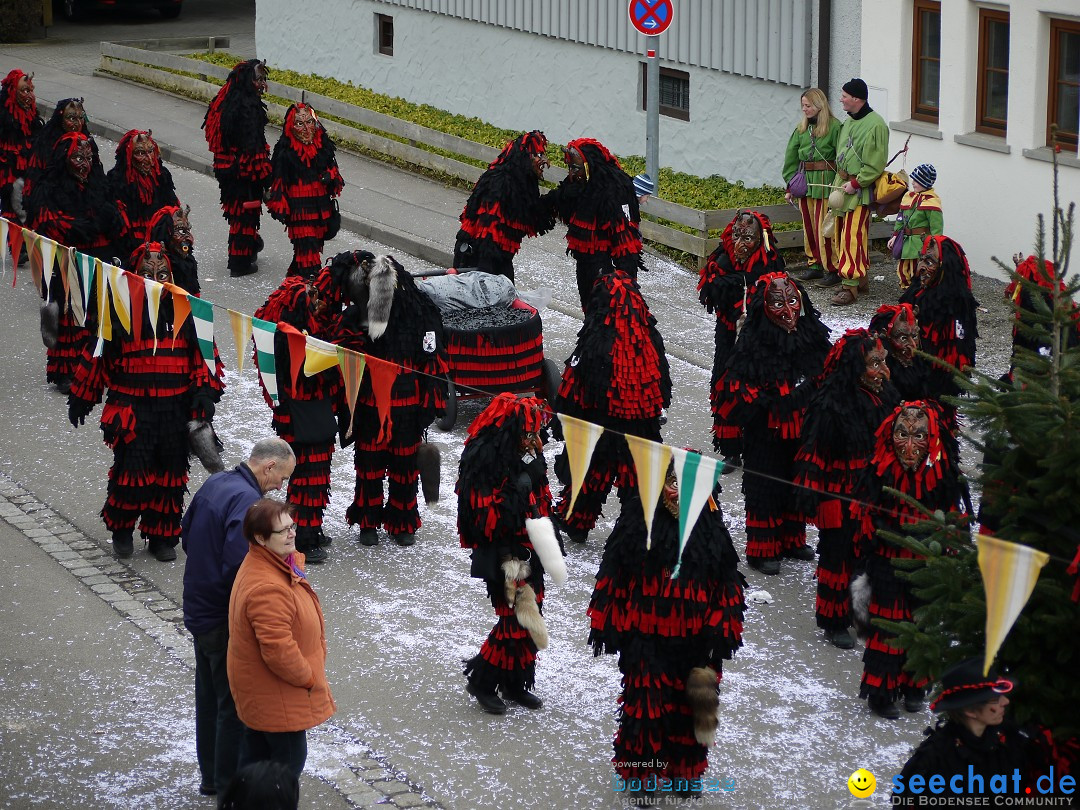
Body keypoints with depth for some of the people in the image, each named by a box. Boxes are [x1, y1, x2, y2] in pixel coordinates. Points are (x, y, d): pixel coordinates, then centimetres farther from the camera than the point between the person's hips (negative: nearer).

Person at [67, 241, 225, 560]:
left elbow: (204, 354, 8)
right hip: (133, 411, -2)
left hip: (176, 411, 2)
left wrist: (205, 393, -3)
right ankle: (121, 528, 20)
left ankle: (162, 536, 22)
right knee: (131, 470, -5)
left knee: (169, 474, 8)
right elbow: (96, 356, 4)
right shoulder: (120, 311, -4)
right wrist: (80, 398, 8)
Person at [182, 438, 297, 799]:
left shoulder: (214, 483, 4)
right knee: (234, 704, 3)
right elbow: (239, 568, -31)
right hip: (226, 621, -9)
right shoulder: (247, 502, -26)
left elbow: (186, 533, 16)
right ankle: (229, 788, 12)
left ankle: (211, 777, 33)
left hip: (198, 610, 9)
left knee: (208, 697, 20)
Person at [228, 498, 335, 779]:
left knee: (256, 751, 21)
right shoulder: (267, 588, -33)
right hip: (277, 697, -11)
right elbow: (278, 649, -32)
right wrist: (308, 678, -17)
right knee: (290, 758, 2)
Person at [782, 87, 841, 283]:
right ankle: (814, 265, 20)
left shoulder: (834, 127, -7)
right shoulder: (802, 129, 12)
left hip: (825, 182, -7)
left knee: (823, 227, -7)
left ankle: (832, 269, -1)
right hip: (804, 183, 7)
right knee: (808, 226, 11)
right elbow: (791, 158, 15)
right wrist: (790, 186, 10)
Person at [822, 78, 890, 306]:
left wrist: (856, 183, -19)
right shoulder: (849, 122, 14)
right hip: (842, 185, 9)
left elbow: (875, 165, -18)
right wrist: (838, 181, 14)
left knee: (853, 237, -10)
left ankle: (850, 285, -10)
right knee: (842, 234, 13)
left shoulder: (875, 125, -16)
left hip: (860, 191, -9)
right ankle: (859, 278, 23)